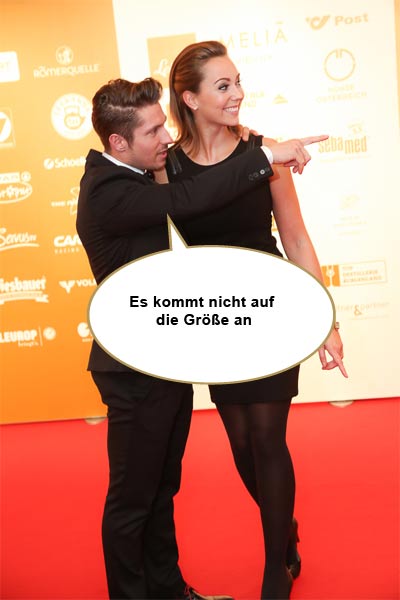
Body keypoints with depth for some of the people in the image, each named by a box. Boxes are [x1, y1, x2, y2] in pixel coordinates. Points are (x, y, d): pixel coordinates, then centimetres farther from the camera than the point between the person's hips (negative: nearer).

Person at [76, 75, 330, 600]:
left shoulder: (127, 176, 6)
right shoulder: (107, 193, -23)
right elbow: (188, 201, -34)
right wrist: (268, 156, -28)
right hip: (138, 372, -9)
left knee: (161, 490, 21)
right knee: (132, 499, 8)